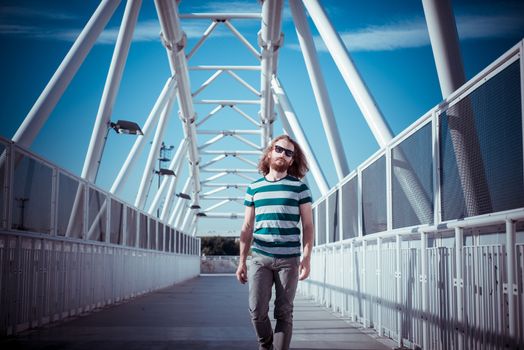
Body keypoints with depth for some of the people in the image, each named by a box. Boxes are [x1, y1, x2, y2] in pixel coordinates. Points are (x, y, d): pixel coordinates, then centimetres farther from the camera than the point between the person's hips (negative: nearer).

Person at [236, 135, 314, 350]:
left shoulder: (299, 187, 4)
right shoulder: (253, 188, 11)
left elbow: (307, 226, 2)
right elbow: (247, 228, 13)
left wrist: (307, 258, -7)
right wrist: (242, 261, 8)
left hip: (289, 259, -1)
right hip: (259, 258, 2)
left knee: (284, 313, 2)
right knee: (257, 311, -2)